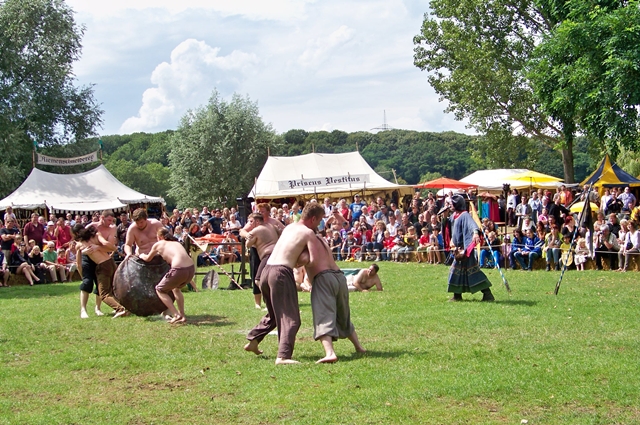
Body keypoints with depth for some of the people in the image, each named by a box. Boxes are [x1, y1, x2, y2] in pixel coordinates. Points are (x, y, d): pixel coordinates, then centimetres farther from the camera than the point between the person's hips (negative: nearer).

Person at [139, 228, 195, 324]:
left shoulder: (158, 244, 14)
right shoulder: (176, 243, 28)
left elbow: (147, 258, 30)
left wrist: (141, 255, 52)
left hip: (179, 270, -6)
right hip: (191, 269, 6)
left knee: (160, 290, 18)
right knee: (176, 288, 34)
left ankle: (176, 315, 5)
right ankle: (182, 316, 28)